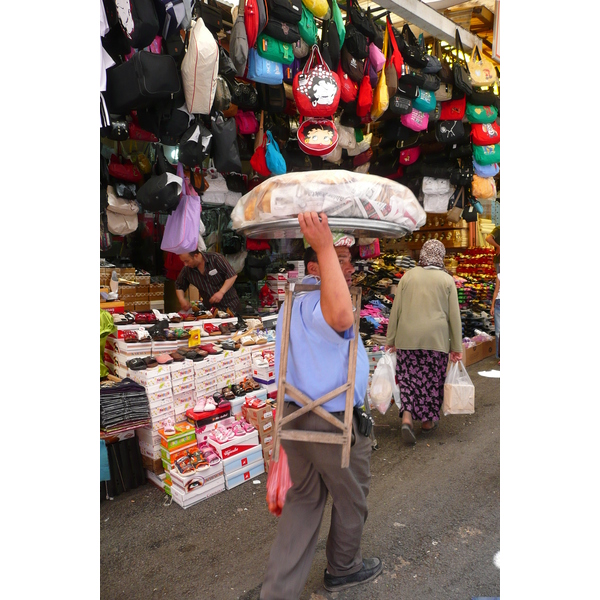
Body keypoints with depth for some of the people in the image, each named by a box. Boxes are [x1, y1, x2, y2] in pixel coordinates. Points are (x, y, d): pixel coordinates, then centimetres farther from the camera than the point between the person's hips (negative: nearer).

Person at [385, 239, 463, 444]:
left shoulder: (408, 276, 3)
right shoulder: (447, 279, 1)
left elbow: (396, 309, 3)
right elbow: (454, 315, 2)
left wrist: (391, 340, 10)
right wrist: (456, 347, 8)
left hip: (408, 337, 1)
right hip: (436, 338, 0)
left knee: (409, 377, 9)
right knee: (432, 379, 13)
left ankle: (407, 417, -7)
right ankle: (428, 420, 26)